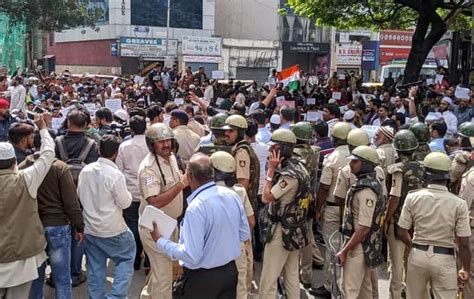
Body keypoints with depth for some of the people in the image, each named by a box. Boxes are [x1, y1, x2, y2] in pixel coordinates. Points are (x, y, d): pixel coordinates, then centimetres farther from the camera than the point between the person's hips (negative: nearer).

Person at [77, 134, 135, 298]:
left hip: (89, 228, 6)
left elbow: (80, 195, 13)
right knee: (126, 258, 11)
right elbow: (125, 203, -13)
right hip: (111, 229, -6)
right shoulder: (115, 175, -21)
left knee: (95, 268, 15)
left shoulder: (86, 170, -2)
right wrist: (126, 193, 6)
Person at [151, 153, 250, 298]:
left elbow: (191, 256, -24)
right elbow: (245, 235, 7)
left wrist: (160, 241, -13)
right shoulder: (233, 195, -4)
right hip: (231, 271, 6)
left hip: (202, 278, -6)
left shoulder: (196, 207, -25)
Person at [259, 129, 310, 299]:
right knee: (292, 275, 17)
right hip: (296, 228, 10)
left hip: (282, 230, -10)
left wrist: (271, 170, -17)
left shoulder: (289, 174, -24)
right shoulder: (299, 167, 6)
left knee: (268, 279, -2)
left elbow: (266, 198, -19)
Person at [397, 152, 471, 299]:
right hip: (444, 259, -2)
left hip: (418, 255, 2)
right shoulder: (459, 204, -13)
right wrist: (465, 269, 3)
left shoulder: (413, 197, -9)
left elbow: (403, 233, -2)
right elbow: (463, 244, -11)